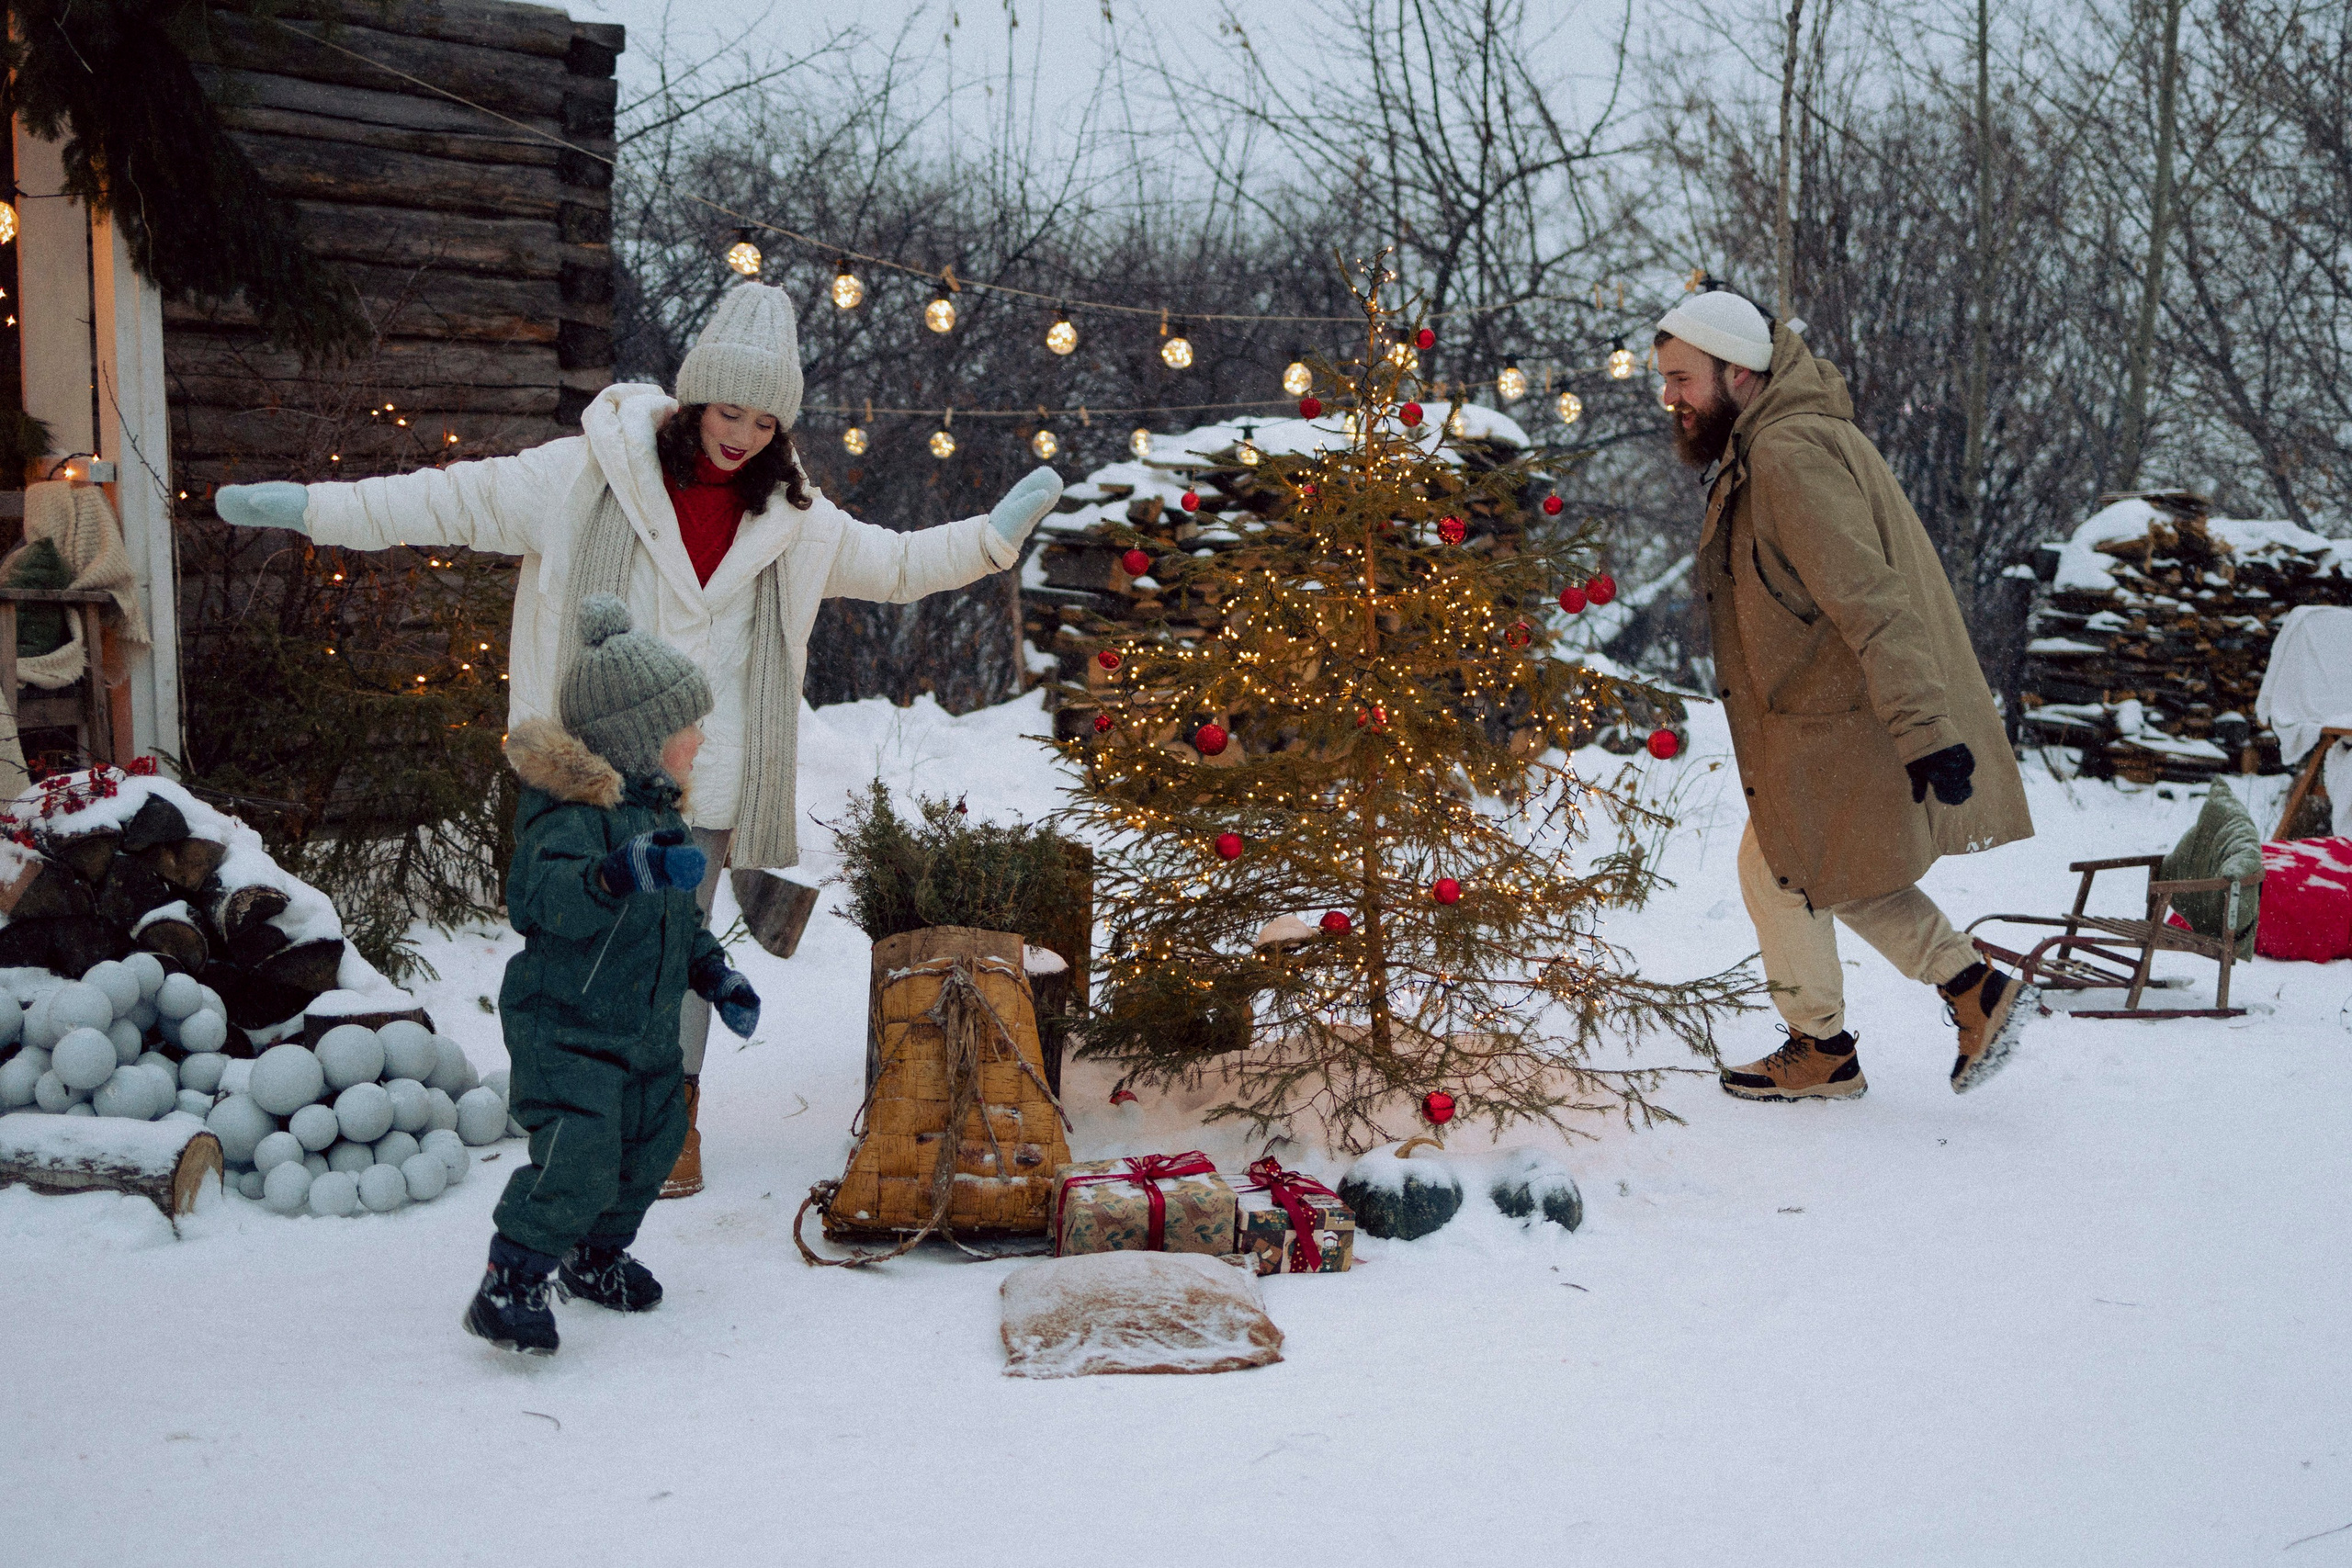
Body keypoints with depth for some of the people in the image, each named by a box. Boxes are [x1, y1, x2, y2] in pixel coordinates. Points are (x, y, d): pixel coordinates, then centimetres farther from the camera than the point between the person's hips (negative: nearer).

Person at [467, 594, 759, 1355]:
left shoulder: (659, 813, 11)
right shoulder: (573, 814, -21)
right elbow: (545, 898, -40)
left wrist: (716, 976, 15)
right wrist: (616, 876, -56)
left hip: (647, 1032, 9)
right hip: (565, 1029, -9)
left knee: (650, 1146, 17)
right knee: (577, 1158, -19)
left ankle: (596, 1256, 39)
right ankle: (507, 1287, -7)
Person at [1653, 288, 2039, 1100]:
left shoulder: (1789, 455, -22)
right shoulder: (1761, 448, 12)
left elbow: (1869, 599, -29)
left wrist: (1926, 730, -31)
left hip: (1844, 720, -10)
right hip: (1834, 709, 10)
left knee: (1779, 873, 6)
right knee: (1829, 870, 19)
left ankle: (1822, 1052, 22)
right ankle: (1980, 992, 20)